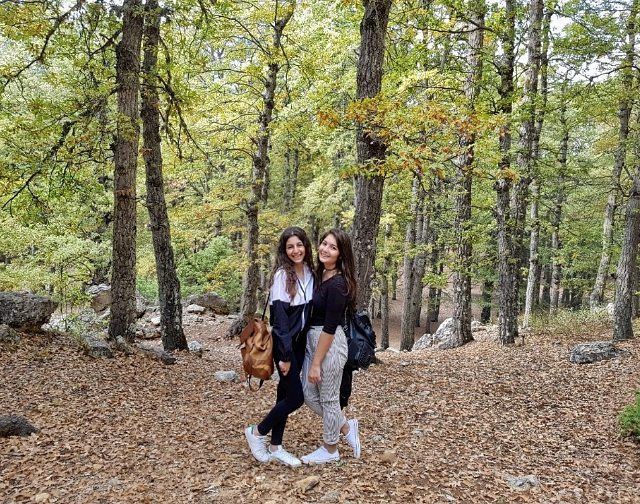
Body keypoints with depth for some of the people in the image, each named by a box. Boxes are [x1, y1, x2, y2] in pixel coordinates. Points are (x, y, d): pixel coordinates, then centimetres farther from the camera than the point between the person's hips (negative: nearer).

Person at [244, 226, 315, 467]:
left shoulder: (310, 273, 4)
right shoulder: (282, 275, -16)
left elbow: (310, 310, 10)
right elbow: (280, 316, -18)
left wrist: (307, 345, 7)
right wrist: (285, 354, -19)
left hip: (301, 341, 7)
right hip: (284, 342, -7)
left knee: (286, 392, 13)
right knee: (296, 397, -4)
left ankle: (275, 447, 24)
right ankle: (256, 432, 16)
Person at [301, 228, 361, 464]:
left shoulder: (338, 283, -20)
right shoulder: (321, 274, 8)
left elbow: (330, 327, -21)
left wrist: (316, 363, -18)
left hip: (330, 343, -9)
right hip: (312, 340, 9)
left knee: (328, 398, 8)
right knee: (309, 394, 15)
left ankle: (330, 450, 28)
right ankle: (346, 427, 34)